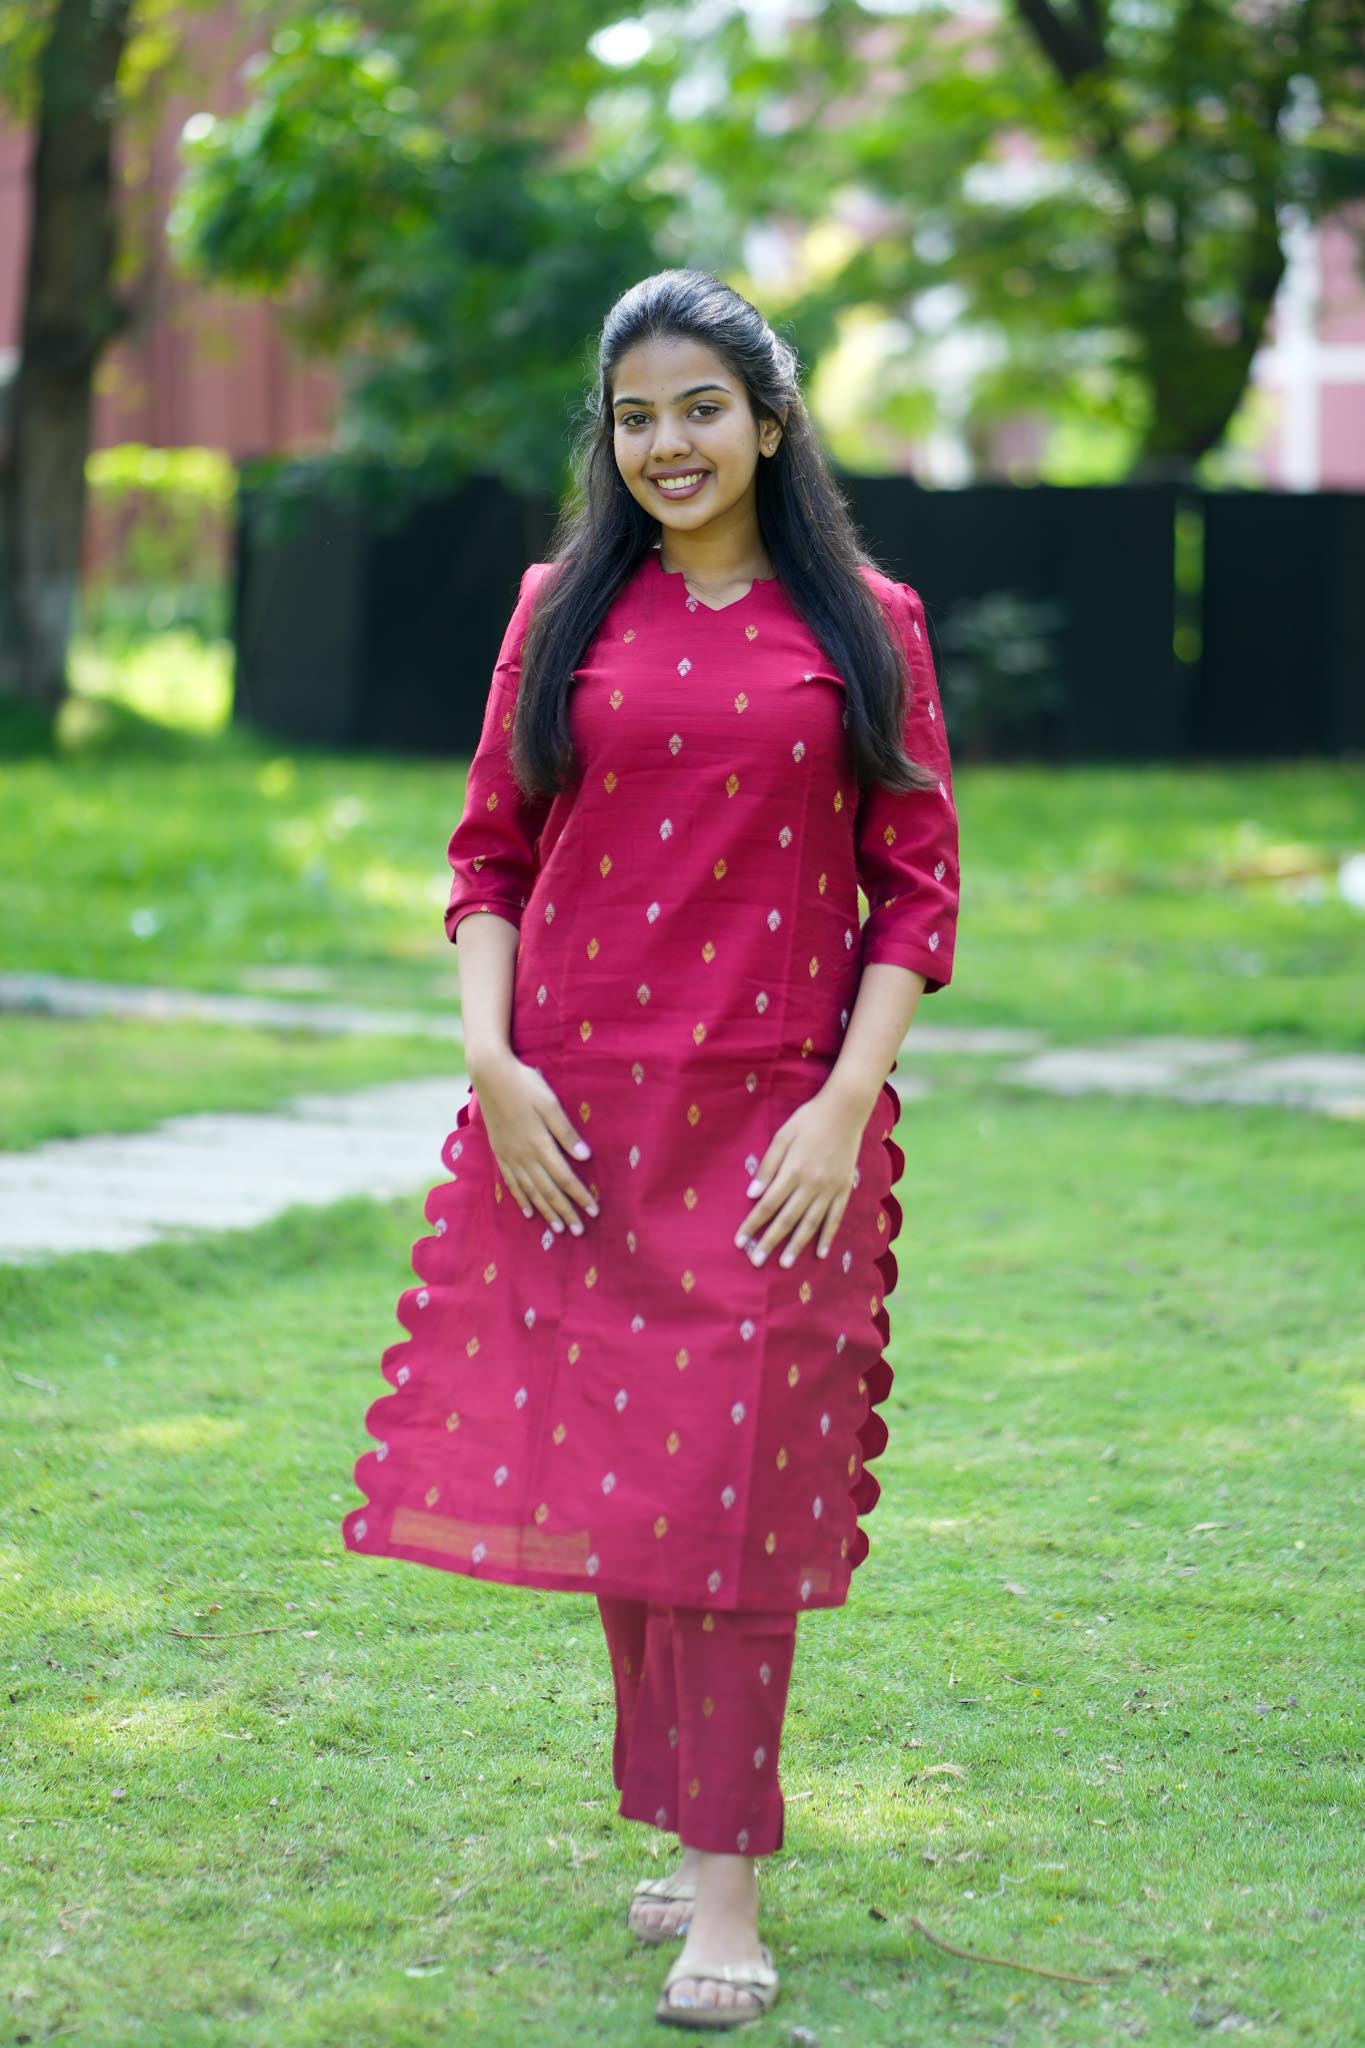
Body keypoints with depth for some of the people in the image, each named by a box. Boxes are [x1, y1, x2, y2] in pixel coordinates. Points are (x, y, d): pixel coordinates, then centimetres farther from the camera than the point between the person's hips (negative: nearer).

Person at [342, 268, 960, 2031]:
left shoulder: (863, 628, 3)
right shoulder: (564, 613, 8)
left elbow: (916, 891, 2)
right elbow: (490, 855, 9)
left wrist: (846, 1103, -9)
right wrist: (491, 1057, -5)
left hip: (775, 1122, -2)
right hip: (575, 1115, 2)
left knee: (732, 1479, -5)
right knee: (607, 1473, 7)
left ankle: (726, 1885, -1)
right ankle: (686, 1821, 22)